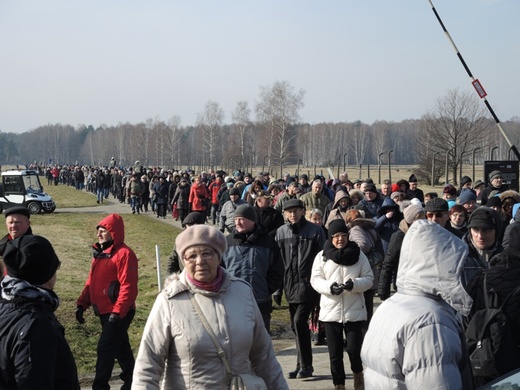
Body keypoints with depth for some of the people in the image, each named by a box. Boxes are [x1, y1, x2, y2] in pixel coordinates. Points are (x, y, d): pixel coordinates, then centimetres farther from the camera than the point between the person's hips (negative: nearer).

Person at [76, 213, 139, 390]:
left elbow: (128, 287, -22)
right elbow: (92, 281, 16)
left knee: (105, 348, -8)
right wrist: (82, 304, 8)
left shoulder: (124, 253, -17)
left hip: (119, 313, -9)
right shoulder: (100, 252, 12)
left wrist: (118, 312, -25)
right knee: (120, 346, 19)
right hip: (104, 311, 9)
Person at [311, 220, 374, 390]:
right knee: (335, 352, 6)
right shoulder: (322, 256, 1)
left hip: (354, 310, -1)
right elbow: (315, 280, -1)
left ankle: (358, 373, 26)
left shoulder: (358, 255, 2)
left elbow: (369, 278, 1)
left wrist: (354, 284, -19)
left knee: (354, 349, -4)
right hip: (331, 311, 1)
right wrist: (330, 287, -21)